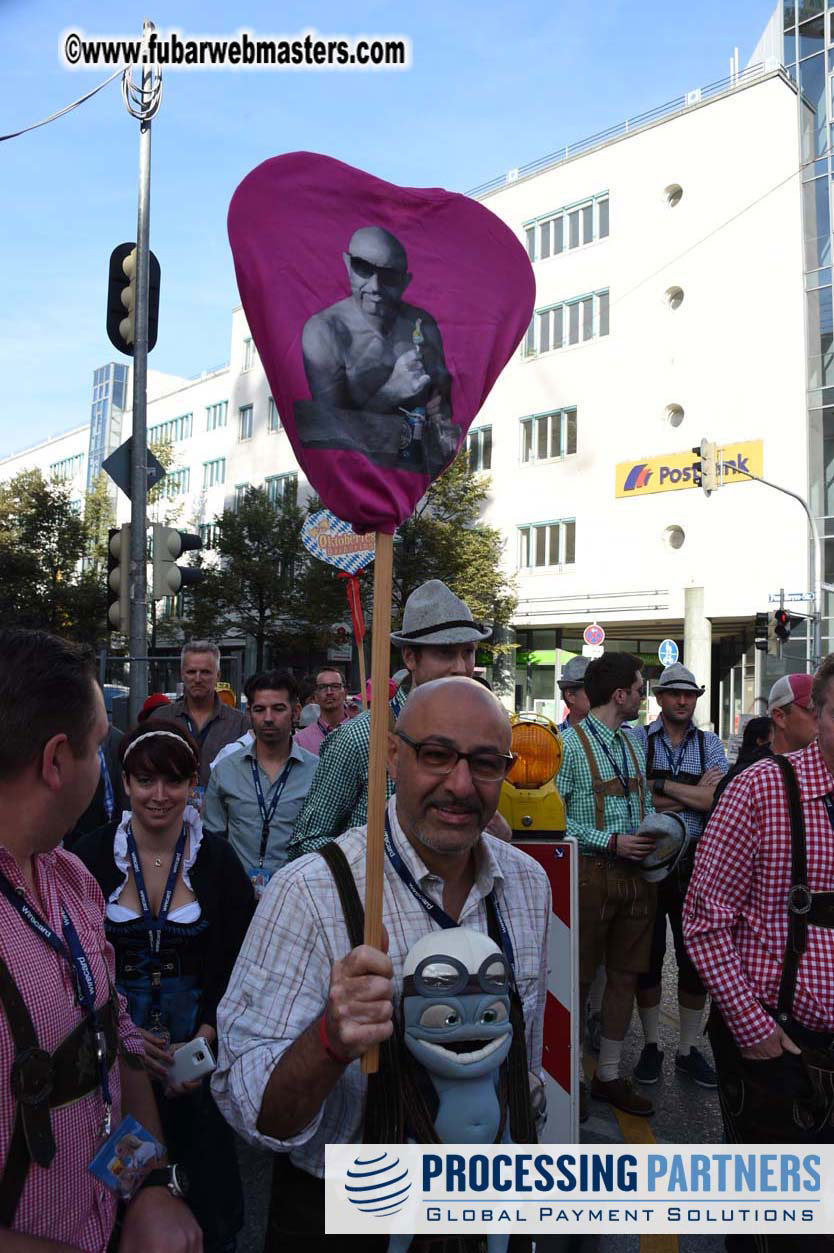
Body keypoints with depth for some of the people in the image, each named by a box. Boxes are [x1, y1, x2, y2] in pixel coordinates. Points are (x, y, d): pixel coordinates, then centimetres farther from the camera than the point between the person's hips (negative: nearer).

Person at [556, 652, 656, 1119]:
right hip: (591, 873, -7)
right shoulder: (571, 744, -12)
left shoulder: (634, 744, 13)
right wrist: (612, 842, -18)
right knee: (579, 977, 4)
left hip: (636, 873, 7)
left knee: (626, 975, 14)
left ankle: (610, 1074, 29)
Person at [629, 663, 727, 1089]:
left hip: (694, 861, 2)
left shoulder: (709, 744, 6)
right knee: (648, 957, 9)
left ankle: (688, 1050, 25)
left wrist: (661, 786, -13)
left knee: (697, 960, 9)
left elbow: (717, 801, -8)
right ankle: (650, 1045, 26)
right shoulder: (638, 740, -1)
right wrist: (693, 793, -13)